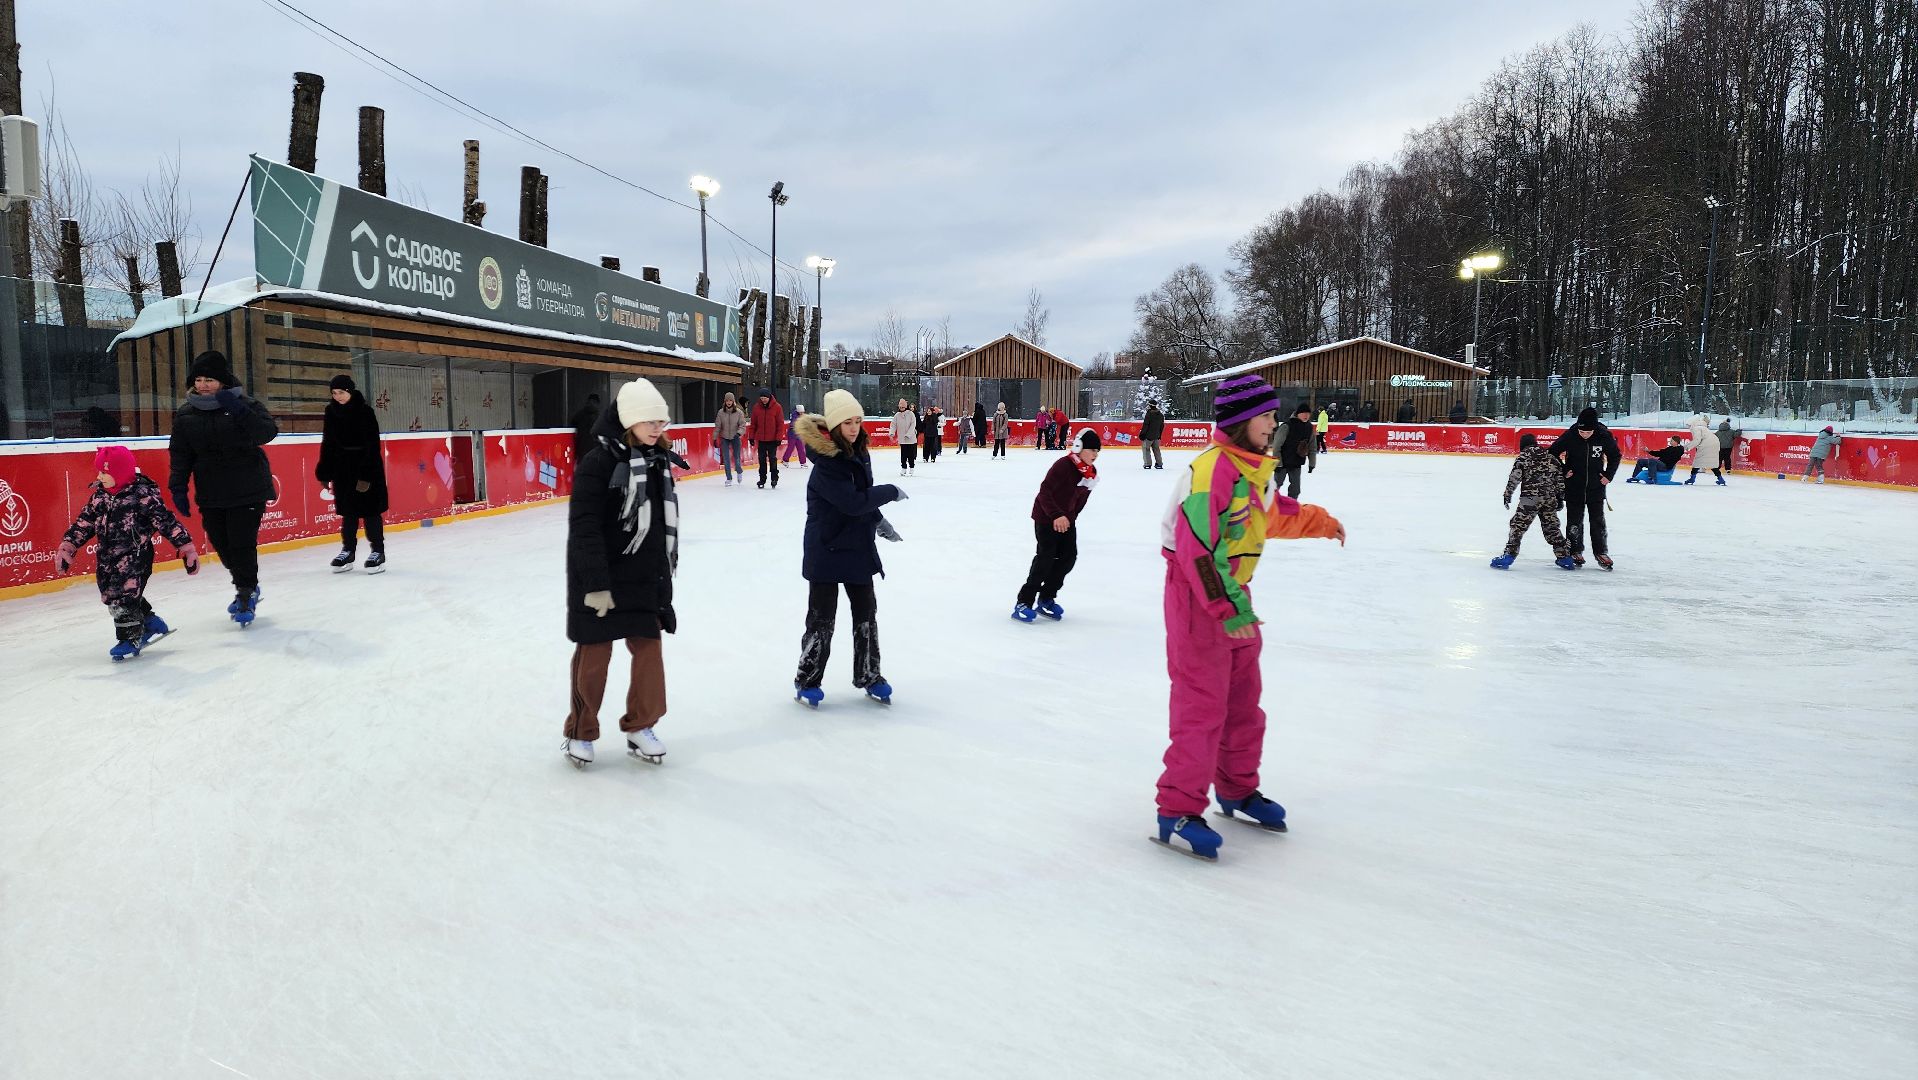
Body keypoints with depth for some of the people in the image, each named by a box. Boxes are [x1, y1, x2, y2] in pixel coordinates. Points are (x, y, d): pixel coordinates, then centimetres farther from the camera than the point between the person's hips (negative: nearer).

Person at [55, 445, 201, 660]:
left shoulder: (143, 494, -14)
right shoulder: (99, 496, 6)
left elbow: (166, 521, -14)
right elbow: (83, 523, 11)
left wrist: (187, 548, -17)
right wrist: (67, 547, 4)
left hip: (135, 555, -8)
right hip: (108, 557, 8)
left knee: (125, 596, -9)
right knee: (110, 594, 13)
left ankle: (130, 638, 5)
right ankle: (150, 622, 27)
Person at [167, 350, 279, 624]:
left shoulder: (244, 405, -6)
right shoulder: (186, 414, 5)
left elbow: (268, 433, -22)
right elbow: (180, 455, 7)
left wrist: (239, 412, -33)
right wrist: (178, 488, 1)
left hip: (248, 491, -4)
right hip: (211, 495, 5)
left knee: (242, 544, -7)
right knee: (222, 546, 10)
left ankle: (246, 594, 11)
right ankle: (247, 587, 31)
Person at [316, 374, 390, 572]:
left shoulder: (364, 411, -14)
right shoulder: (332, 412, 1)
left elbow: (372, 446, -16)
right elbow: (328, 444, 7)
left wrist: (366, 476, -20)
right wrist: (324, 473, 6)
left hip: (368, 466, -5)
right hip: (343, 467, 5)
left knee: (370, 510, -1)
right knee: (348, 511, 12)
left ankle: (378, 552, 7)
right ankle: (347, 551, 20)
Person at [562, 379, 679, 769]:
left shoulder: (658, 462, 8)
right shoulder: (599, 462, -16)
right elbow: (584, 528, -19)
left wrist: (663, 574, 19)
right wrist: (595, 585, -23)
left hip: (644, 578, 6)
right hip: (600, 579, -6)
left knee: (649, 649, 9)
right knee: (594, 655, 5)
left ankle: (640, 727, 26)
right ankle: (581, 733, 23)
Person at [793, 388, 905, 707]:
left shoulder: (859, 453, 3)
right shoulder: (827, 464, -22)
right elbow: (852, 502, -29)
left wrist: (878, 520, 6)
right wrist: (890, 492, -19)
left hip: (858, 546, 8)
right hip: (826, 549, -8)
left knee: (866, 612, 15)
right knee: (822, 618, 2)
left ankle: (868, 675, 30)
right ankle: (807, 680, 19)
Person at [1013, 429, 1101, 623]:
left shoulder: (1092, 473, 0)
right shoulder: (1063, 465, -23)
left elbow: (1081, 499, 10)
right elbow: (1045, 491, -24)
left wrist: (1070, 517, 5)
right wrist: (1056, 515, -30)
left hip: (1066, 518, 7)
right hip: (1046, 516, -7)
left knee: (1069, 556, 0)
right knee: (1046, 557, -14)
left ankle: (1046, 599, 13)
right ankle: (1023, 602, -10)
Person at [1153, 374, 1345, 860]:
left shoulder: (1257, 468, 10)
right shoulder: (1211, 469, -22)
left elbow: (1276, 515, 30)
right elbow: (1197, 549, -28)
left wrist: (1323, 523, 40)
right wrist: (1227, 607, -29)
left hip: (1234, 594, 10)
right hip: (1197, 597, -9)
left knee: (1243, 700, 18)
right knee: (1202, 706, -9)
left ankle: (1237, 788, 35)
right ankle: (1178, 811, -2)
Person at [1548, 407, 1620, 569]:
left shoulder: (1604, 436, -11)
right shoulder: (1569, 436, -15)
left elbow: (1615, 456, 7)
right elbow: (1553, 452, -1)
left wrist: (1609, 474, -1)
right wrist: (1562, 471, -7)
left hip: (1596, 486, 1)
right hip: (1574, 485, -1)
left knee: (1598, 519, 7)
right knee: (1574, 519, 5)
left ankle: (1601, 552, 17)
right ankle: (1575, 551, 17)